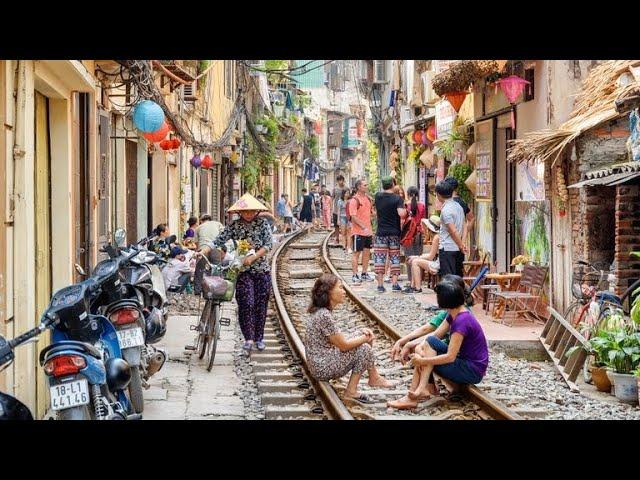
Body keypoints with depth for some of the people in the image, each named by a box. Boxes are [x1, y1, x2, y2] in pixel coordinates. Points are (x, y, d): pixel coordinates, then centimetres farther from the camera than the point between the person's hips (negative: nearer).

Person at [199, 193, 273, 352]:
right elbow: (218, 241, -5)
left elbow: (269, 243, -8)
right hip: (242, 270, -1)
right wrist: (203, 252, -20)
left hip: (262, 269, 1)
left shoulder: (263, 223, 0)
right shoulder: (234, 226, 1)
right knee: (246, 303, -11)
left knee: (261, 304, 5)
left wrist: (253, 257, -19)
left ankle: (259, 338, 16)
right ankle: (248, 338, -6)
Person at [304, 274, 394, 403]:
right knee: (364, 348, -9)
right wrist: (365, 338, -4)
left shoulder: (320, 311, 6)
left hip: (320, 364, 9)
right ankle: (351, 392, 1)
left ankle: (374, 377, 14)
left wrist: (362, 333, 4)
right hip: (323, 368, -9)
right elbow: (344, 345, -19)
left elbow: (339, 338, 15)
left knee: (363, 342, 8)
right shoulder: (324, 315, -24)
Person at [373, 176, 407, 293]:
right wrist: (406, 210, 1)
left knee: (379, 258, 4)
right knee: (395, 258, 7)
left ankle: (380, 284, 3)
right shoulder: (397, 199, -10)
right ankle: (395, 284, 5)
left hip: (381, 233, 1)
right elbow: (401, 214, -23)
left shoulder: (378, 196, -1)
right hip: (394, 233, -1)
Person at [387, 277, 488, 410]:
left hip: (473, 371, -9)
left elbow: (450, 357, -26)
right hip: (464, 361, 9)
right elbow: (436, 334, 3)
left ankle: (421, 389, -19)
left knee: (431, 342, -20)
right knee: (421, 349, -1)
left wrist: (422, 360, -21)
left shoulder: (462, 321, -23)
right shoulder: (454, 315, 5)